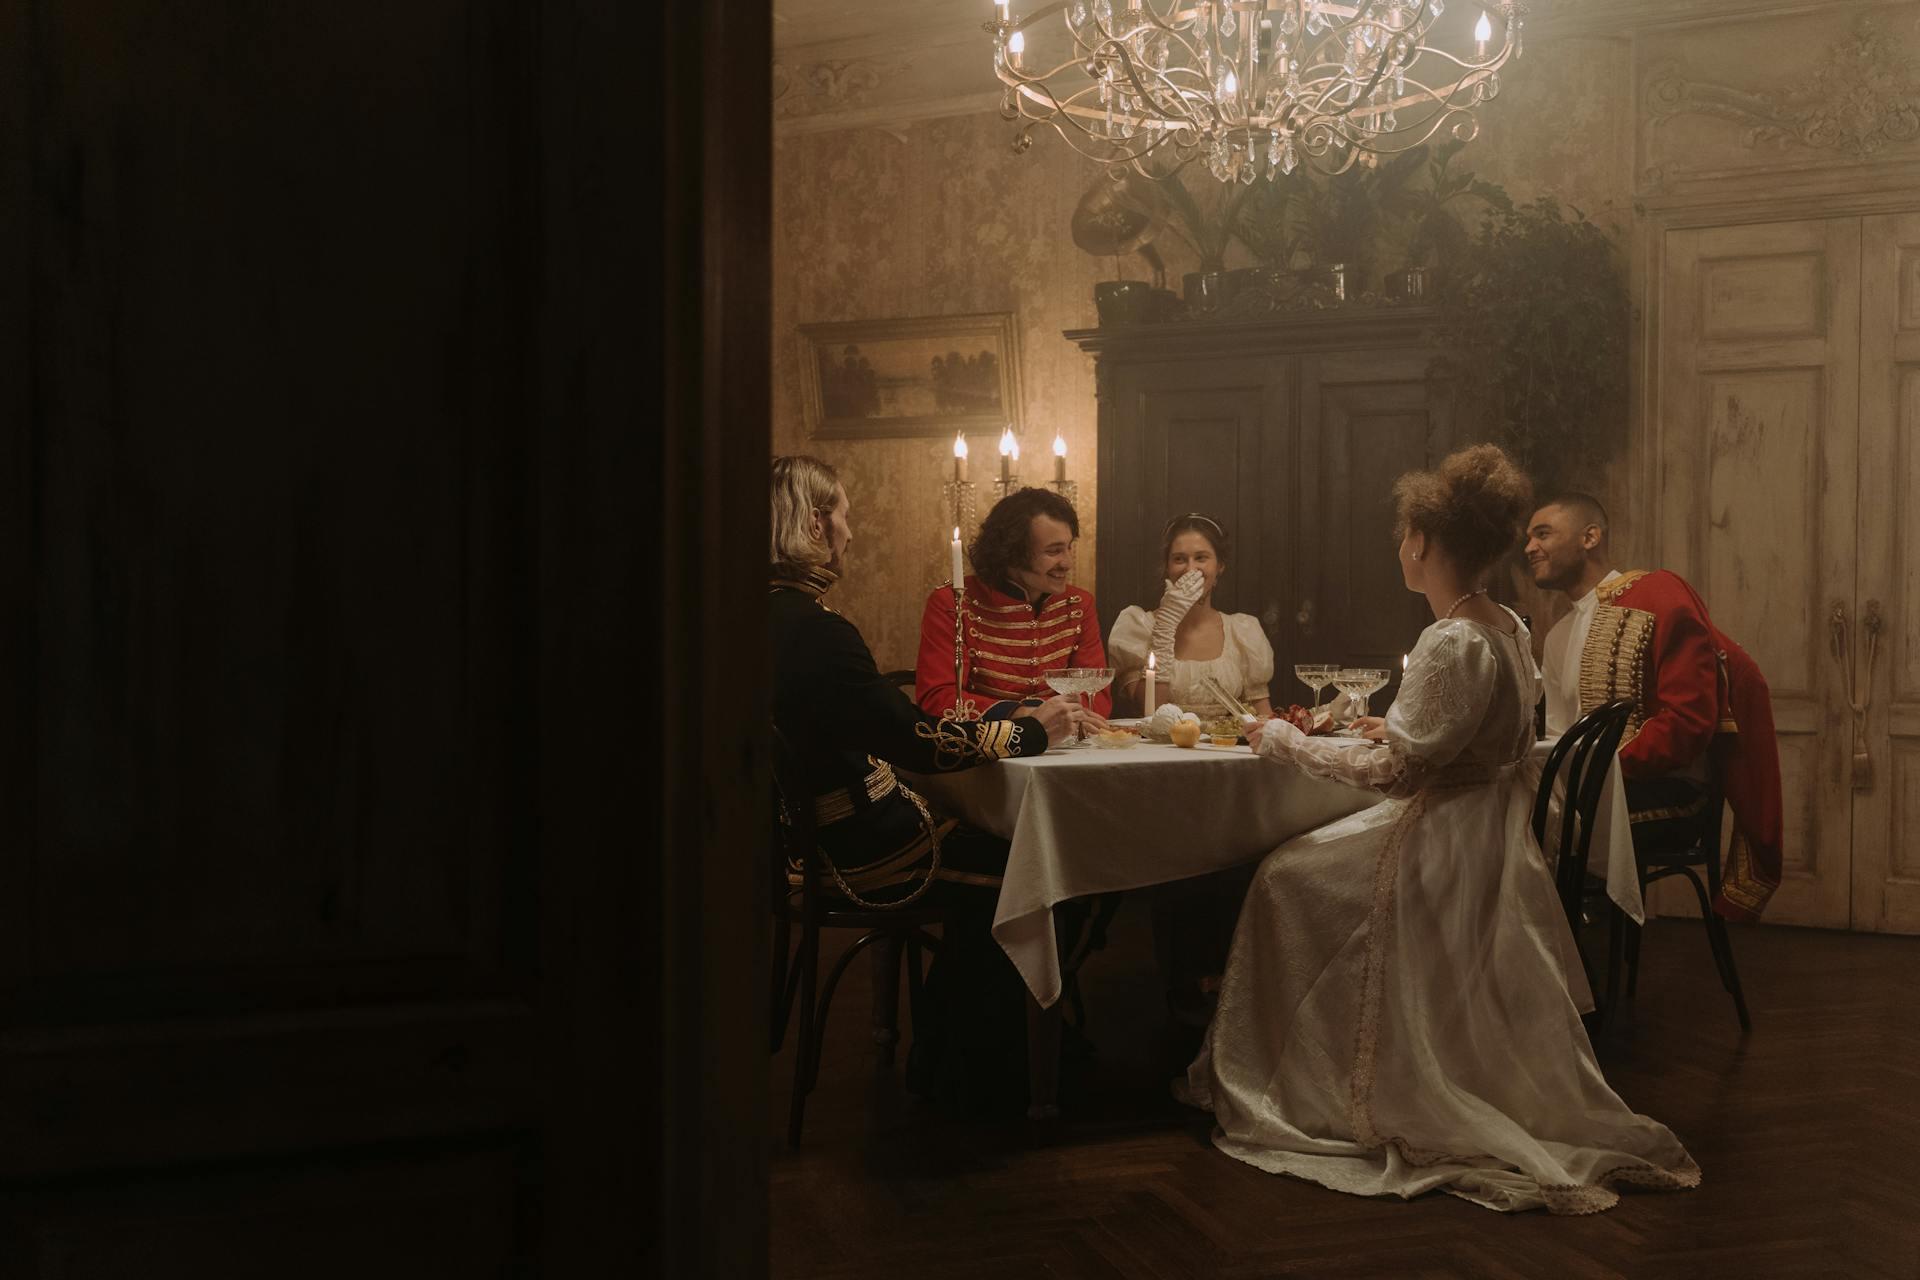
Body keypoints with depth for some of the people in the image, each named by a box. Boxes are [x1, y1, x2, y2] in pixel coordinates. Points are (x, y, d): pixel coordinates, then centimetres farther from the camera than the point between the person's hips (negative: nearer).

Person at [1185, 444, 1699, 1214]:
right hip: (1491, 831, 9)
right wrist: (1398, 730, 27)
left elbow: (1391, 769, -23)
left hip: (1440, 846, -9)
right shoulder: (1510, 629, 5)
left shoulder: (1450, 643, -23)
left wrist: (1287, 743, -12)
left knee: (1286, 878, 5)